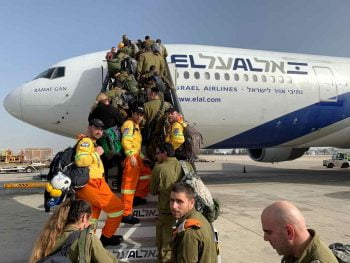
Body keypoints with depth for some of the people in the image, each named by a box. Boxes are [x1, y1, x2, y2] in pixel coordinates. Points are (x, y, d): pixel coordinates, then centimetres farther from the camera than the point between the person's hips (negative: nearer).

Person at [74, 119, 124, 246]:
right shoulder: (86, 142, -10)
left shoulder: (91, 143, 23)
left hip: (86, 185, 10)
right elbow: (80, 160, -26)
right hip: (91, 185, -10)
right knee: (117, 207, -3)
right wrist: (97, 153, -16)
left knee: (92, 217, 20)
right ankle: (106, 237, 11)